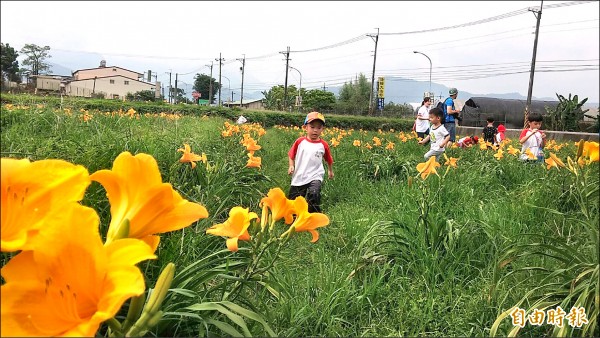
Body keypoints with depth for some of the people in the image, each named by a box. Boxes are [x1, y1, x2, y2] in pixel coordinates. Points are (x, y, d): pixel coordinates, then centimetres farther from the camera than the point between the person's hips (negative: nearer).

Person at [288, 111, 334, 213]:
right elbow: (291, 155, 10)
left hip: (315, 177, -2)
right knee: (293, 200, 8)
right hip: (299, 177, 2)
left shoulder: (323, 145, -2)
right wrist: (291, 166, -4)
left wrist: (330, 170, 26)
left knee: (314, 194, -30)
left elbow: (328, 159, 14)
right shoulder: (300, 141, -1)